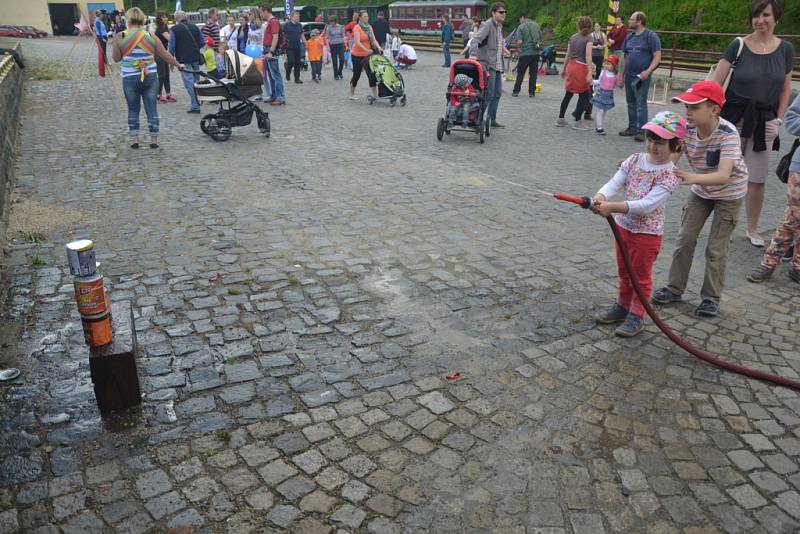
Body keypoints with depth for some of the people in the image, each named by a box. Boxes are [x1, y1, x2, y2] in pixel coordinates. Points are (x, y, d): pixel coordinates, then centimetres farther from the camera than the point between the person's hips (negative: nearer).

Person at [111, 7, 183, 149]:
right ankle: (154, 139, 10)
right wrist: (178, 65, 19)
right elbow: (165, 55, 5)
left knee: (133, 109, 13)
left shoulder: (120, 37, -5)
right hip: (150, 77, 1)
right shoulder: (151, 37, -1)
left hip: (130, 79, -1)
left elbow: (116, 58, 2)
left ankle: (134, 139, 14)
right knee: (152, 109, 7)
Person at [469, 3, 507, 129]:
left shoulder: (499, 27, 18)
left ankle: (492, 119, 21)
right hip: (488, 65, -9)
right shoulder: (487, 25, -10)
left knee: (497, 93, 12)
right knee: (488, 94, -10)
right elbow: (476, 39, -25)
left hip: (497, 66, 9)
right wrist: (473, 54, -40)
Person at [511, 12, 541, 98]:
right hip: (536, 52, 4)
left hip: (525, 53, -4)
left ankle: (516, 91, 7)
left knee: (520, 73, 5)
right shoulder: (536, 25, 10)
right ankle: (532, 92, 8)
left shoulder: (521, 27, -5)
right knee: (533, 73, 7)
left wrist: (520, 49, 6)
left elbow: (520, 41, -11)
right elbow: (540, 39, 14)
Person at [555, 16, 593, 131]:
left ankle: (560, 119, 17)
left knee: (568, 94, 14)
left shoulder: (573, 37, 10)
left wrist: (564, 69, 23)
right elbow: (588, 56, -16)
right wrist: (589, 73, -20)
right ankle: (578, 121, 3)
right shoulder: (588, 37, -6)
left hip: (571, 66, 6)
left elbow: (567, 54, 14)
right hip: (581, 67, -6)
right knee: (585, 95, 3)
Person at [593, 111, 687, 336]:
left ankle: (636, 316, 26)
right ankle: (622, 306, 40)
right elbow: (614, 183, -13)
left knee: (641, 276, 11)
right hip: (624, 226, 6)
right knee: (624, 272, 22)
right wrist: (599, 198, -35)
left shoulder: (669, 174, -20)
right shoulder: (634, 161, -3)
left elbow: (647, 205, -31)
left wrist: (612, 207, -41)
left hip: (647, 233, -6)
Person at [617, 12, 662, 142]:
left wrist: (648, 71, -23)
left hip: (642, 76, -6)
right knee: (631, 103, 11)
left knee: (641, 103, -8)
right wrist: (621, 75, 13)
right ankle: (632, 127, 21)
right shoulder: (629, 37, 12)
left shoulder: (651, 36, -6)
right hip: (629, 76, 6)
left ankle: (641, 131, -7)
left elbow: (657, 56, -10)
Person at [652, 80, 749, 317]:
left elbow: (723, 175, -43)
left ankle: (711, 297, 15)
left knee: (716, 248, 0)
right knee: (685, 239, 5)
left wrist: (692, 178, -60)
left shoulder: (728, 134, -33)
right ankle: (675, 288, 18)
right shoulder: (687, 129, -18)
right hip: (701, 190, 5)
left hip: (729, 193, -5)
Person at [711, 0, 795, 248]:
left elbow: (786, 89, 10)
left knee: (757, 180, 7)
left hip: (764, 122, 2)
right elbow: (716, 82, -8)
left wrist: (779, 119, 1)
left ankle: (752, 229, 24)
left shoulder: (785, 49, 3)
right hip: (734, 118, -2)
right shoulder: (738, 46, -5)